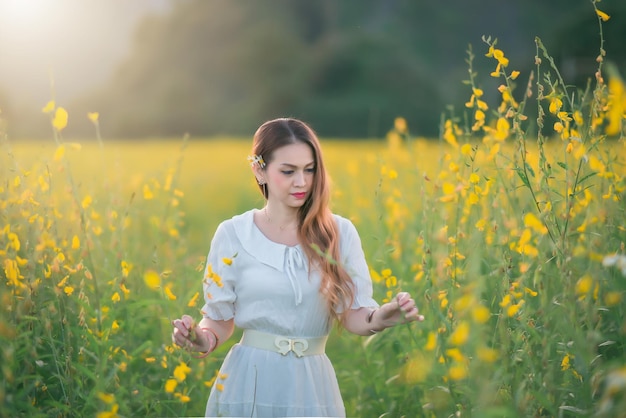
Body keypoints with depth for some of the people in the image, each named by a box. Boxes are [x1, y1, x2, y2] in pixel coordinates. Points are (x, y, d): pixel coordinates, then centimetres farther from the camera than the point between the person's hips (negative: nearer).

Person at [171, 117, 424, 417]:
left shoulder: (341, 233, -1)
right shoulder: (233, 234, -3)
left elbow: (354, 316, 1)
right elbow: (220, 320, 3)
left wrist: (381, 317, -20)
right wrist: (200, 339, -17)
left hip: (312, 384, 1)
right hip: (248, 383, -1)